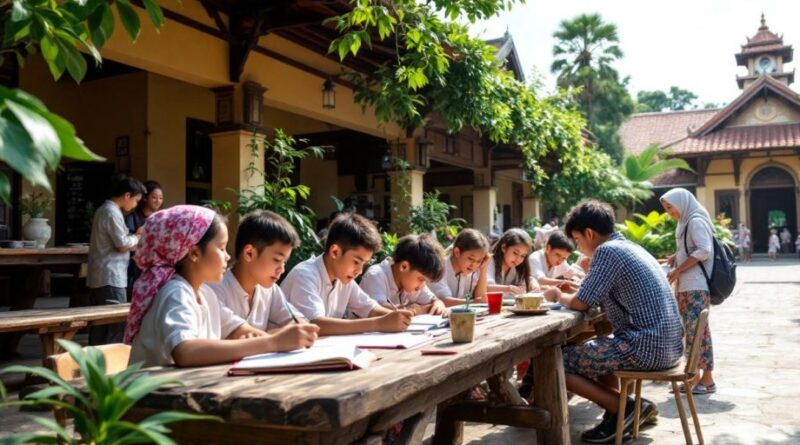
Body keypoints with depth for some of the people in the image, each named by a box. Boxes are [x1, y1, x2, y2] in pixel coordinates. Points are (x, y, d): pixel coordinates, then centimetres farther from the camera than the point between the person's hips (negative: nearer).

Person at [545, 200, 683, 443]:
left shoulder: (607, 250, -11)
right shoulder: (631, 247, 17)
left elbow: (580, 304, -10)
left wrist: (559, 297, 10)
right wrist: (572, 292, 21)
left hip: (646, 347, -10)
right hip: (668, 346, 10)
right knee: (595, 350, 30)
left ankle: (626, 409, -1)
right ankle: (618, 411, 15)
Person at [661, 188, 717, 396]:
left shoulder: (696, 221, -9)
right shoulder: (686, 222, 19)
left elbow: (704, 250, -19)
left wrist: (678, 270, -16)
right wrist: (674, 258, 7)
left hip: (697, 286, -9)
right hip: (686, 286, 9)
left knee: (697, 329, -9)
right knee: (689, 330, 9)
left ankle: (707, 379, -4)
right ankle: (695, 374, 15)